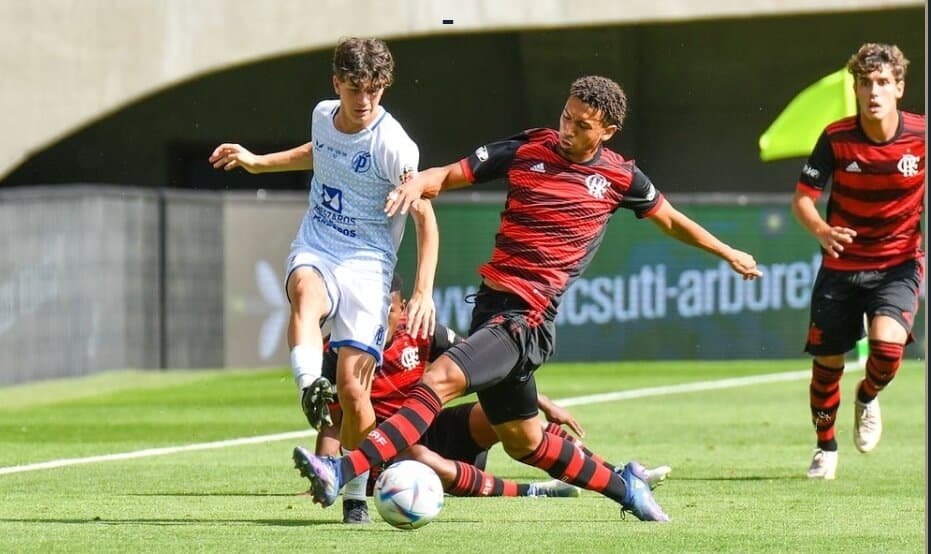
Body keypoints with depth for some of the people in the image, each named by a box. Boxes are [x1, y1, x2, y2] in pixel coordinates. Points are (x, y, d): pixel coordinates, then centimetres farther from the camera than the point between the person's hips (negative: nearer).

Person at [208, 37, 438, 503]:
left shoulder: (392, 144, -13)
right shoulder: (323, 116, 4)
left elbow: (425, 218, -11)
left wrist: (423, 292, -20)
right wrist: (258, 162, 32)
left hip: (366, 262, -3)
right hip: (315, 250, 4)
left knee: (352, 387, -13)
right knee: (306, 293, -37)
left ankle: (356, 486, 8)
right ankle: (310, 386, -61)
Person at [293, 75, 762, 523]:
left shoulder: (619, 177, 2)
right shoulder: (527, 151, 4)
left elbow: (669, 220, 20)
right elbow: (450, 175, 4)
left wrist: (728, 254, 28)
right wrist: (417, 183, -19)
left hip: (527, 319, -5)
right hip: (492, 301, 5)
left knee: (439, 379, -25)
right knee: (522, 442, 15)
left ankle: (342, 473, -34)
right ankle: (624, 486, 36)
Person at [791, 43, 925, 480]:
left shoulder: (920, 136, -11)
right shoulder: (836, 138, -12)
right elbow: (802, 198, -7)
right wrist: (821, 230, -28)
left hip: (898, 264, -1)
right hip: (841, 263, 1)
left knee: (888, 346, -25)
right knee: (826, 363, 4)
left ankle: (868, 397, 12)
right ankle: (826, 448, 32)